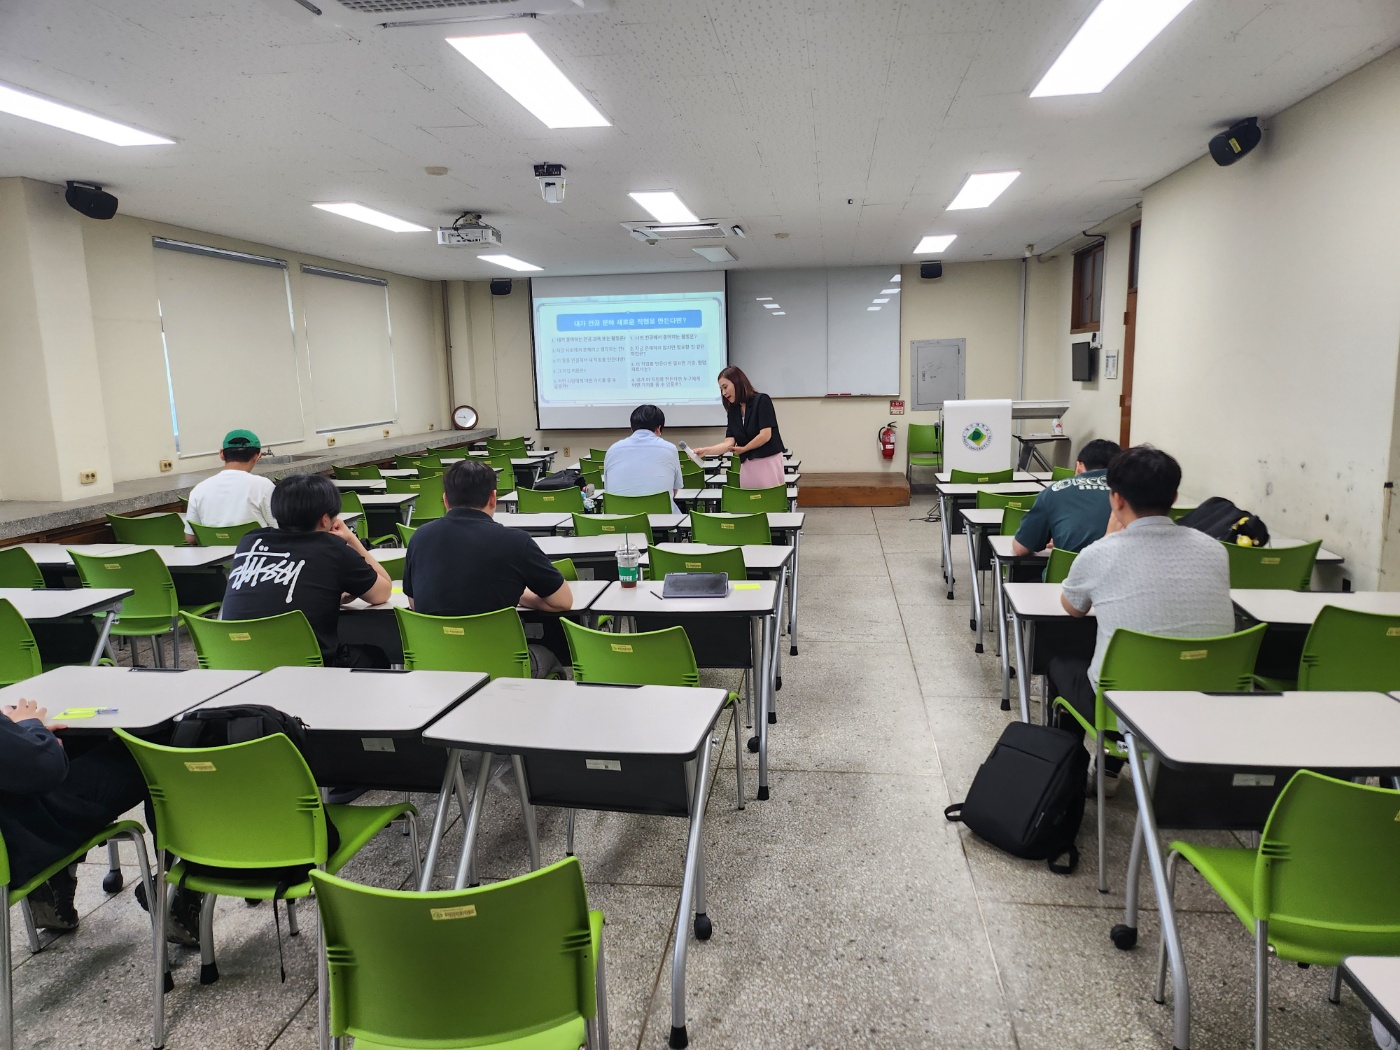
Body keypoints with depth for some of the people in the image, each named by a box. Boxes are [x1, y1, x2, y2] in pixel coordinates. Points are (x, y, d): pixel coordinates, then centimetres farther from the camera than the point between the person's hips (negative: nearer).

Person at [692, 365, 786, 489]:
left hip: (768, 462, -6)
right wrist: (705, 451, -11)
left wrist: (743, 449, 0)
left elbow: (765, 435, -13)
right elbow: (729, 442, 3)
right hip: (746, 465, 6)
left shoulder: (761, 400, -6)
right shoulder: (733, 411, 11)